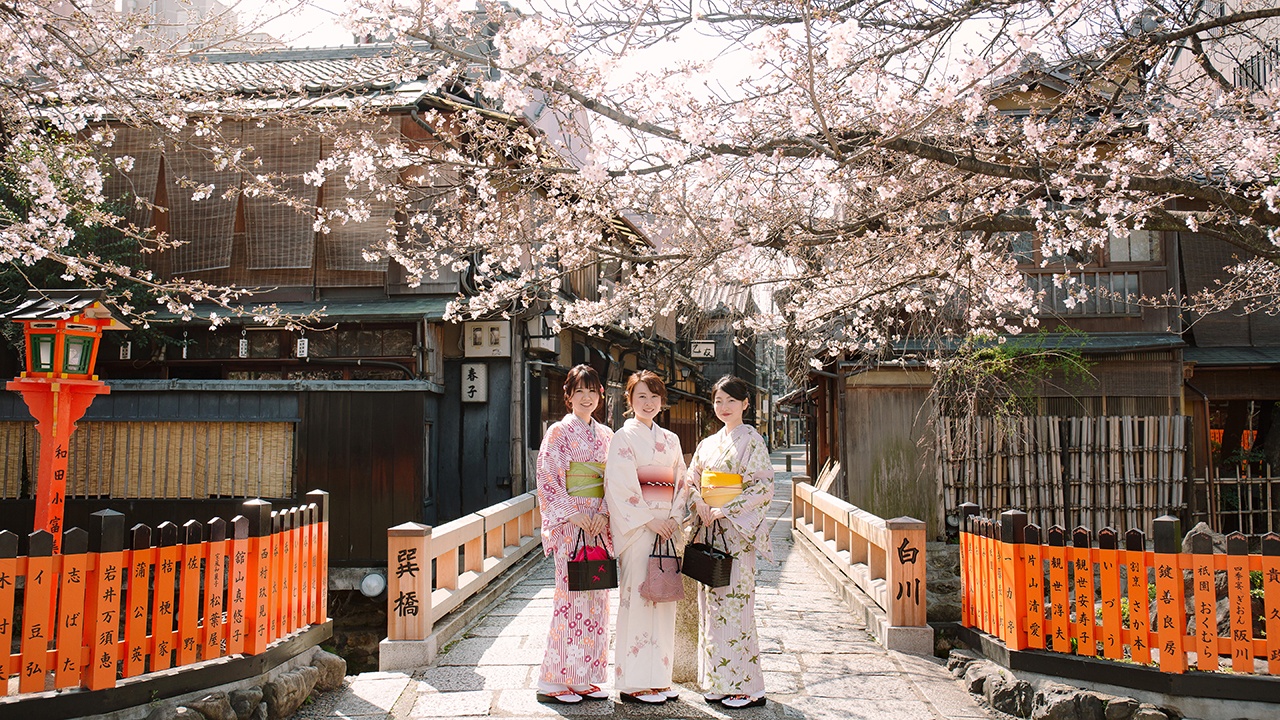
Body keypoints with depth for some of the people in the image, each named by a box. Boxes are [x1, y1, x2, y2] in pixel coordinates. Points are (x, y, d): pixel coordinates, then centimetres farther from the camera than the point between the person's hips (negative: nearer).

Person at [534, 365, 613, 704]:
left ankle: (585, 677, 15)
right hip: (568, 523, -5)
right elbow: (548, 481, -7)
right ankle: (552, 681, 2)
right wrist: (575, 514, -15)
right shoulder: (558, 432, -1)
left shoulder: (606, 436, 14)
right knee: (571, 594, -8)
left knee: (597, 596, 6)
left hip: (600, 523, 6)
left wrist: (603, 513, -5)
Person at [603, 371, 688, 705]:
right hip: (635, 526, -6)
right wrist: (649, 520, -16)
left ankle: (659, 678, 17)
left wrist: (674, 519, -3)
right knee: (638, 598, -5)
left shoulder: (670, 439, 15)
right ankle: (634, 684, 4)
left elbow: (681, 482, 13)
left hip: (667, 526, 6)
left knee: (664, 599, 8)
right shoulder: (623, 438, -3)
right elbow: (618, 486, -11)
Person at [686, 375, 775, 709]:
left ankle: (746, 687, 3)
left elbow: (763, 487, -10)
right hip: (708, 529, 6)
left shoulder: (751, 440, -4)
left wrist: (724, 511, -14)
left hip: (737, 531, -6)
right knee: (711, 602, 7)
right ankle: (718, 681, 16)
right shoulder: (708, 443, 15)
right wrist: (701, 505, -7)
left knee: (734, 601, -7)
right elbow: (690, 480, 14)